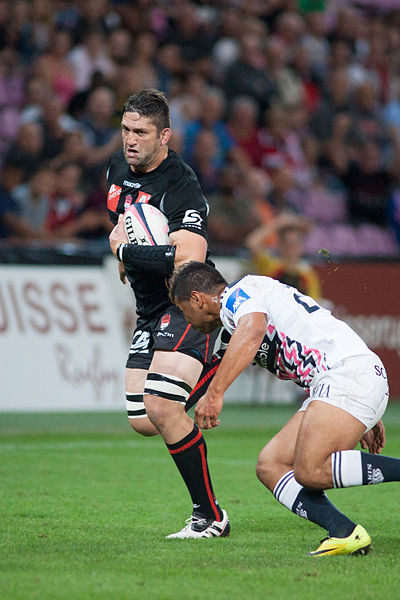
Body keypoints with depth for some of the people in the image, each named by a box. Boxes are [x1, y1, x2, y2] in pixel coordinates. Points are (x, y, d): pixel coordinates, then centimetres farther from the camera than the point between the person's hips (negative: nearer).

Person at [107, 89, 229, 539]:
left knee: (160, 408, -22)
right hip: (149, 311, 8)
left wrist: (125, 249, -23)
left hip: (188, 305, -8)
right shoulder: (117, 167, 6)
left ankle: (210, 516, -12)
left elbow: (188, 260, -34)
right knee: (141, 421, 4)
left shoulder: (182, 188, -21)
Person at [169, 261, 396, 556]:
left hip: (350, 373, -10)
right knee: (270, 465, 2)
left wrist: (215, 393, -30)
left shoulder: (238, 294, 0)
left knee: (311, 471, -24)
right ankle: (345, 533, -14)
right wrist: (364, 418, 32)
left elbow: (253, 330, -24)